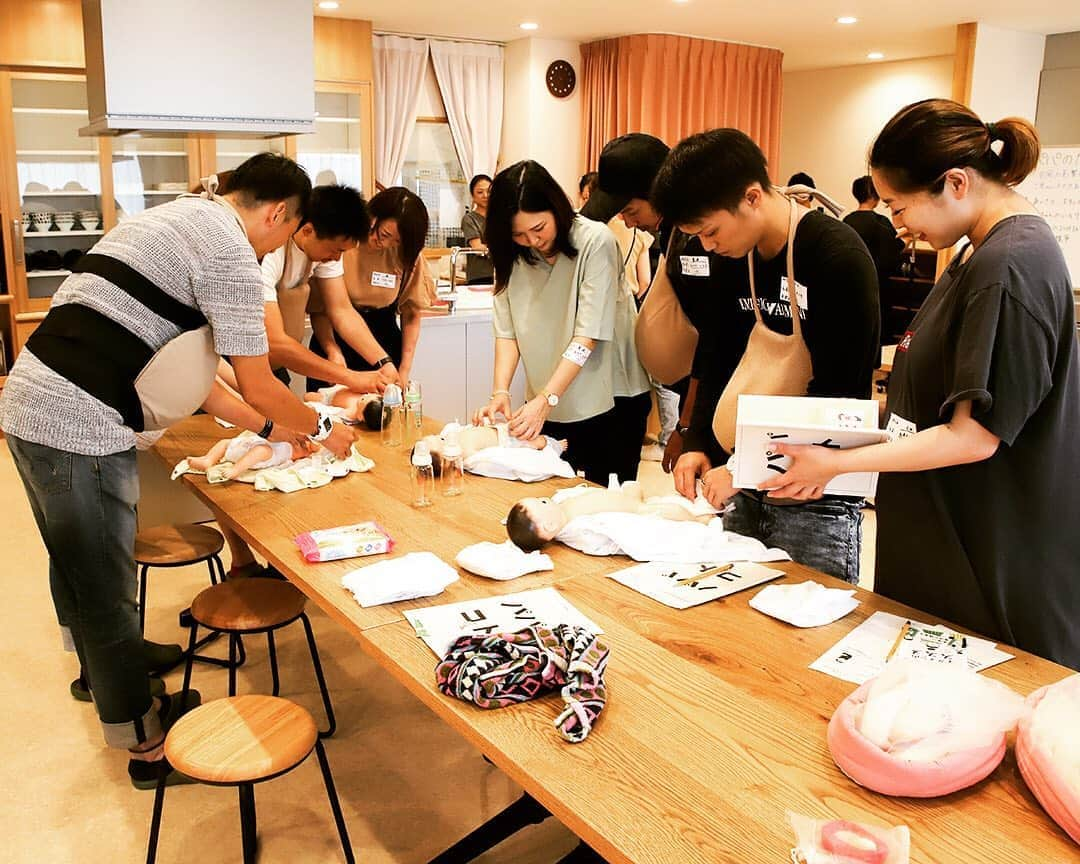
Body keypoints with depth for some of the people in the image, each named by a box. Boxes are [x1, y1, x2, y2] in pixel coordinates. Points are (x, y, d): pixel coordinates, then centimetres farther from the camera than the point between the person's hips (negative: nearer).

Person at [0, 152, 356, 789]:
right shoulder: (231, 252, -12)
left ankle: (102, 677, 50)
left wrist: (267, 427, 21)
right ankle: (146, 741, 23)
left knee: (77, 566, 27)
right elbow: (259, 386, -9)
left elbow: (172, 367, 19)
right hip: (81, 429, -10)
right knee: (107, 592, 5)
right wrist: (322, 429, 9)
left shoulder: (179, 219, 18)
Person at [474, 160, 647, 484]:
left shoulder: (595, 242, -15)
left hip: (608, 401, -3)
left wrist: (545, 400, -25)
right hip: (547, 404, 4)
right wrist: (501, 392, -18)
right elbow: (507, 331, -3)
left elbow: (587, 336, -19)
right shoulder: (511, 255, 0)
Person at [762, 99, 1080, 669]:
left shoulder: (1009, 266, -22)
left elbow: (973, 438, -23)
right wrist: (887, 407, 6)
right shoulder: (983, 252, 8)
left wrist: (837, 463, -19)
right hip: (947, 541, 9)